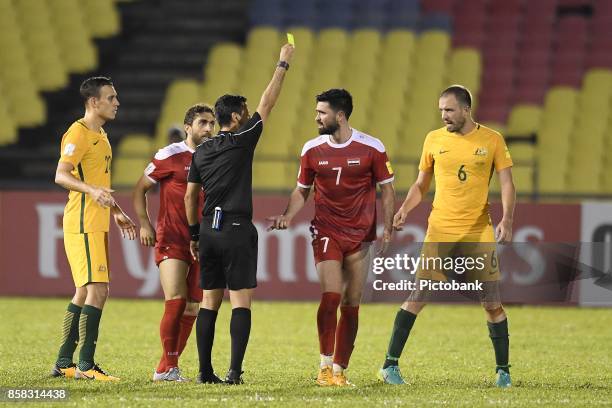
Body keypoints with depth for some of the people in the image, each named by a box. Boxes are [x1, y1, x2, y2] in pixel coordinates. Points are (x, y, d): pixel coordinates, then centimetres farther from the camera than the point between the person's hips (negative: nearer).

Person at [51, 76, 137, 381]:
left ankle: (63, 363, 18)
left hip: (95, 225, 10)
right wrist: (92, 190, -37)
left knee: (84, 293, 12)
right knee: (97, 290, -15)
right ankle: (85, 365, -14)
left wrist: (116, 212, 34)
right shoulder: (78, 133, -11)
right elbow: (61, 175, -22)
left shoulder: (99, 135, 19)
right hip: (83, 224, -10)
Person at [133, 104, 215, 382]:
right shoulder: (170, 156, -4)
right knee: (175, 302, -15)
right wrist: (144, 223, -8)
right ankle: (169, 366, -7)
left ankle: (166, 368, 12)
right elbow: (140, 189, 1)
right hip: (171, 240, -6)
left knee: (192, 309, 4)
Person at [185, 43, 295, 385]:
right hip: (237, 230, -6)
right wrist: (283, 65, 10)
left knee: (209, 302, 7)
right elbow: (267, 104, 0)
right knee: (241, 302, -5)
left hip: (209, 231, 6)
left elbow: (190, 195, 14)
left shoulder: (202, 151, 11)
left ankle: (206, 371, 5)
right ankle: (235, 372, -13)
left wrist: (194, 234, 21)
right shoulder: (241, 141, -6)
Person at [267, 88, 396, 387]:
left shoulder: (372, 148, -4)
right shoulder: (312, 150, 2)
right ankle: (325, 365, -9)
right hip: (327, 233, 0)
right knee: (331, 295, -17)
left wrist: (388, 228, -5)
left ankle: (339, 369, 10)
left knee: (351, 305, 3)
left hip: (360, 236, 0)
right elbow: (302, 190, 14)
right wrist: (288, 216, -4)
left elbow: (387, 190, 4)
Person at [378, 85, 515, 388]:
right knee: (418, 296, -6)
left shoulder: (492, 140, 2)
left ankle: (503, 370, 11)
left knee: (492, 302, -1)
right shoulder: (434, 139, 7)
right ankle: (390, 365, -3)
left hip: (479, 232, -1)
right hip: (440, 231, 1)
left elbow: (507, 184, 0)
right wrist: (405, 209, -3)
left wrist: (507, 218, -16)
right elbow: (421, 185, 15)